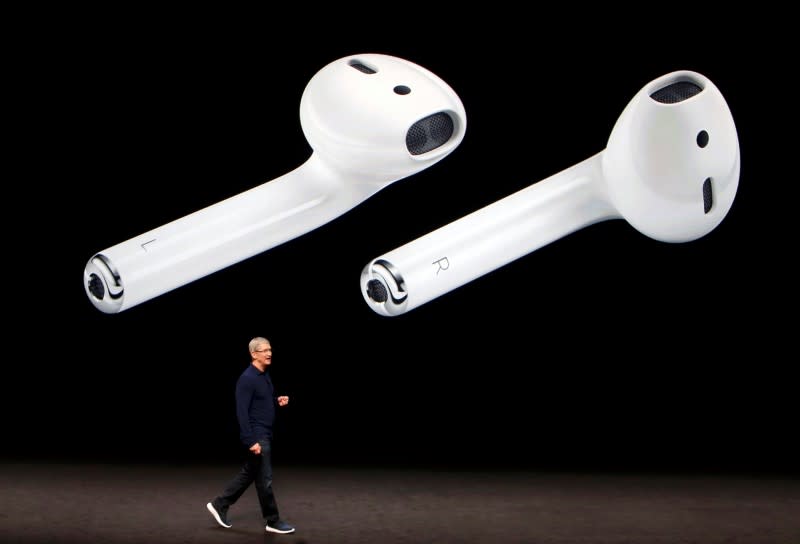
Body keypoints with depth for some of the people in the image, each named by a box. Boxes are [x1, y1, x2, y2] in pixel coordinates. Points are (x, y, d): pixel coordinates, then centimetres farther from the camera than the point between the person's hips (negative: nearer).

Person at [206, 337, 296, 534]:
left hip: (265, 435, 10)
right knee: (264, 478, -1)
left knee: (249, 473, 16)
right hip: (257, 436, -10)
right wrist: (251, 441, -24)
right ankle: (273, 521, 9)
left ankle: (220, 504, 25)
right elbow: (242, 412, -22)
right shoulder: (247, 379, -19)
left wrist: (278, 401, 3)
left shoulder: (265, 375, 10)